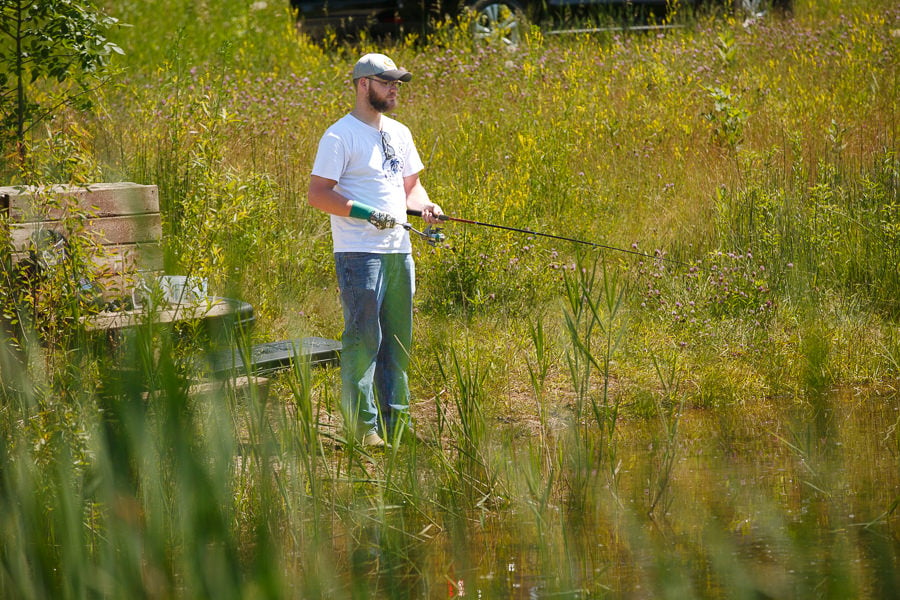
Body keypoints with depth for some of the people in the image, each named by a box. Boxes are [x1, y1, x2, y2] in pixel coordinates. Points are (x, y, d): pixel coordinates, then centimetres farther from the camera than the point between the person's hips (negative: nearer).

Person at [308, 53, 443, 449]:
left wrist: (424, 205, 2)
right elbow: (318, 193, -11)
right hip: (359, 253, -8)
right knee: (363, 338, -8)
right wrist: (365, 213, -21)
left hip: (399, 251, 8)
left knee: (398, 339, 11)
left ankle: (396, 420, 19)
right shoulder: (340, 137, -8)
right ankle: (362, 426, -6)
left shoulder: (399, 133, 16)